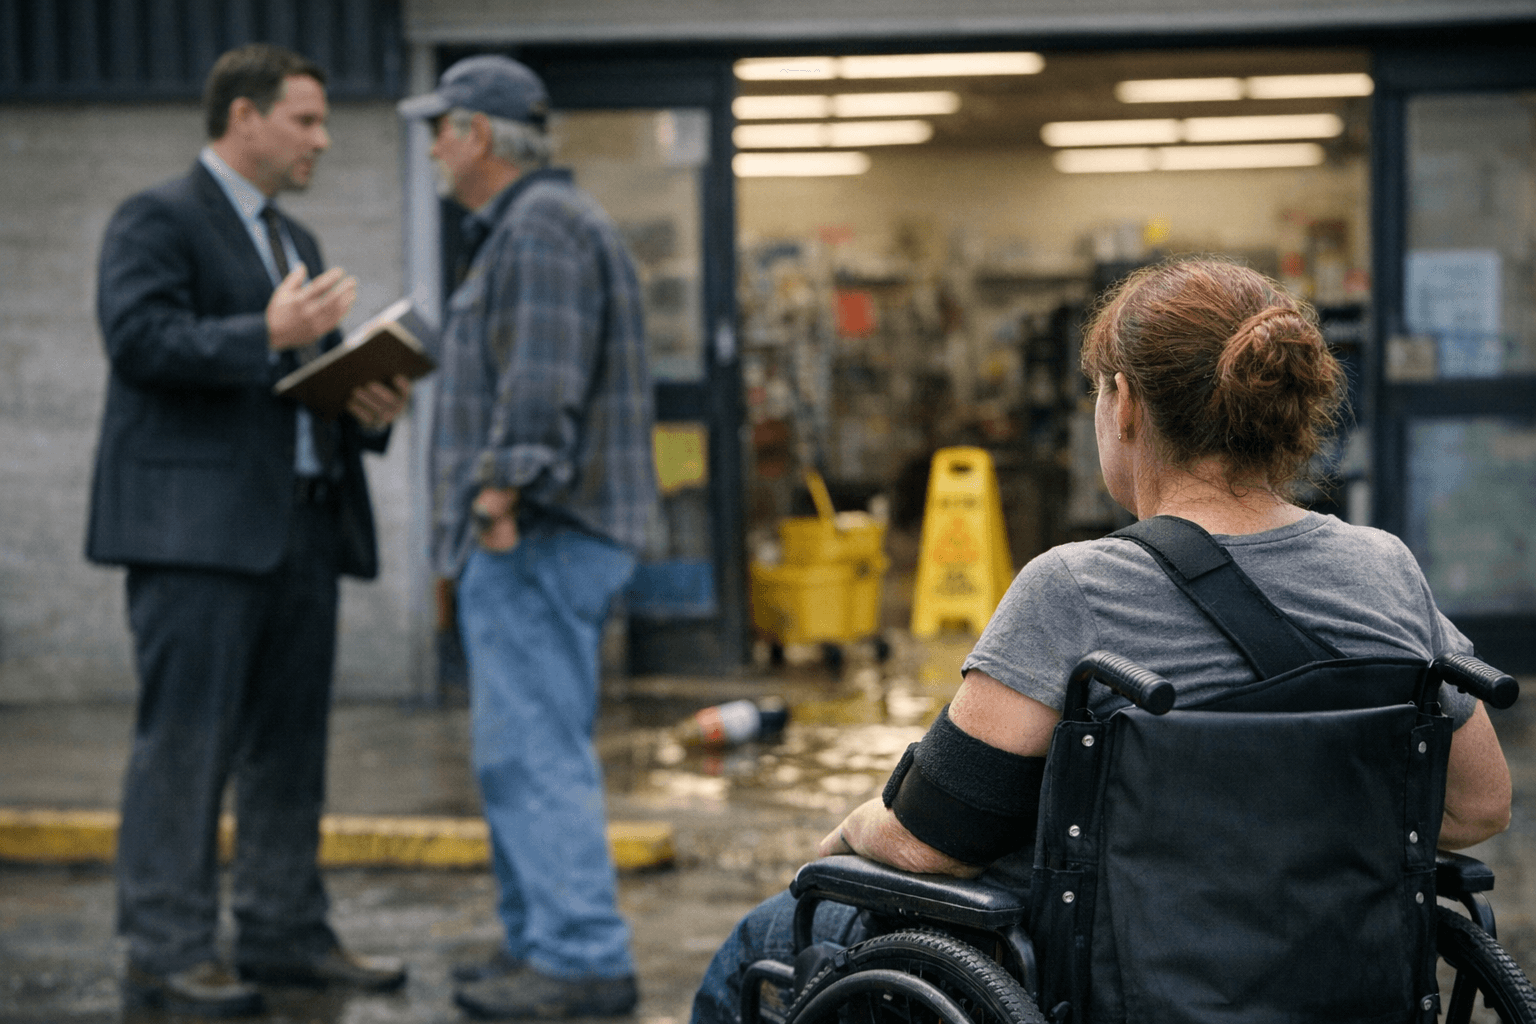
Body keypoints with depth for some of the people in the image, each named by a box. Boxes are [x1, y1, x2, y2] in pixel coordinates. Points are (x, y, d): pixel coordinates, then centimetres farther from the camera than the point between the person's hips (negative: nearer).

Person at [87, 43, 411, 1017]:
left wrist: (371, 406, 5)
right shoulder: (157, 220, -3)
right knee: (187, 742, -7)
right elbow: (140, 337, -17)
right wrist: (267, 336, -25)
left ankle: (286, 931, 18)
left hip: (301, 525, 8)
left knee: (292, 742, 10)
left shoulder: (296, 241, 23)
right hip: (198, 525, -8)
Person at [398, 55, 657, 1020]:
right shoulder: (537, 222, 21)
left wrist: (498, 496, -22)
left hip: (536, 538, -11)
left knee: (535, 754, -10)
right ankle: (545, 941, 22)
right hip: (540, 537, 11)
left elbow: (541, 386, -24)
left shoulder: (540, 228, -13)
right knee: (526, 752, 15)